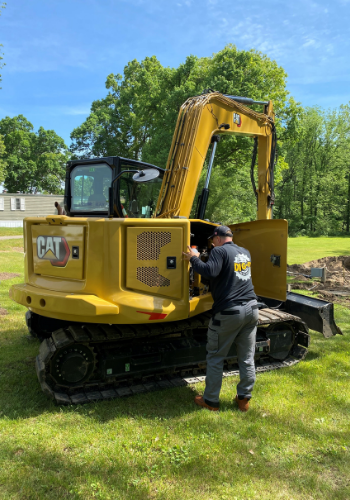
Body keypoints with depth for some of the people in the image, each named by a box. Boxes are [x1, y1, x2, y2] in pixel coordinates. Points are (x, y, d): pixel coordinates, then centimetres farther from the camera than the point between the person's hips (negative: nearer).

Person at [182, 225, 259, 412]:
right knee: (247, 358, 13)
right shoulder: (245, 253, 14)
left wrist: (193, 259, -9)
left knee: (215, 358, 8)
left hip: (228, 312, -6)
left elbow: (210, 271, -24)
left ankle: (210, 400, 17)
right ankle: (244, 399, 22)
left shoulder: (220, 251, -8)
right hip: (251, 309, 7)